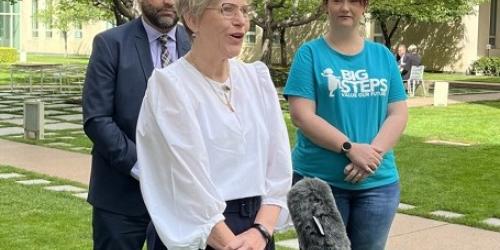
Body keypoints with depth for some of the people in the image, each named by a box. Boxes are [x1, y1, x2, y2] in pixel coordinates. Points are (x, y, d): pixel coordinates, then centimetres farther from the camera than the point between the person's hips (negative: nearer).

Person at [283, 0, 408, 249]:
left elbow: (398, 113, 5)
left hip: (378, 182, 3)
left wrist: (374, 153, -13)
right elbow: (301, 115, -10)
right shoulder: (310, 53, -2)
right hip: (318, 179, -3)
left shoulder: (383, 55, 9)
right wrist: (351, 149, -19)